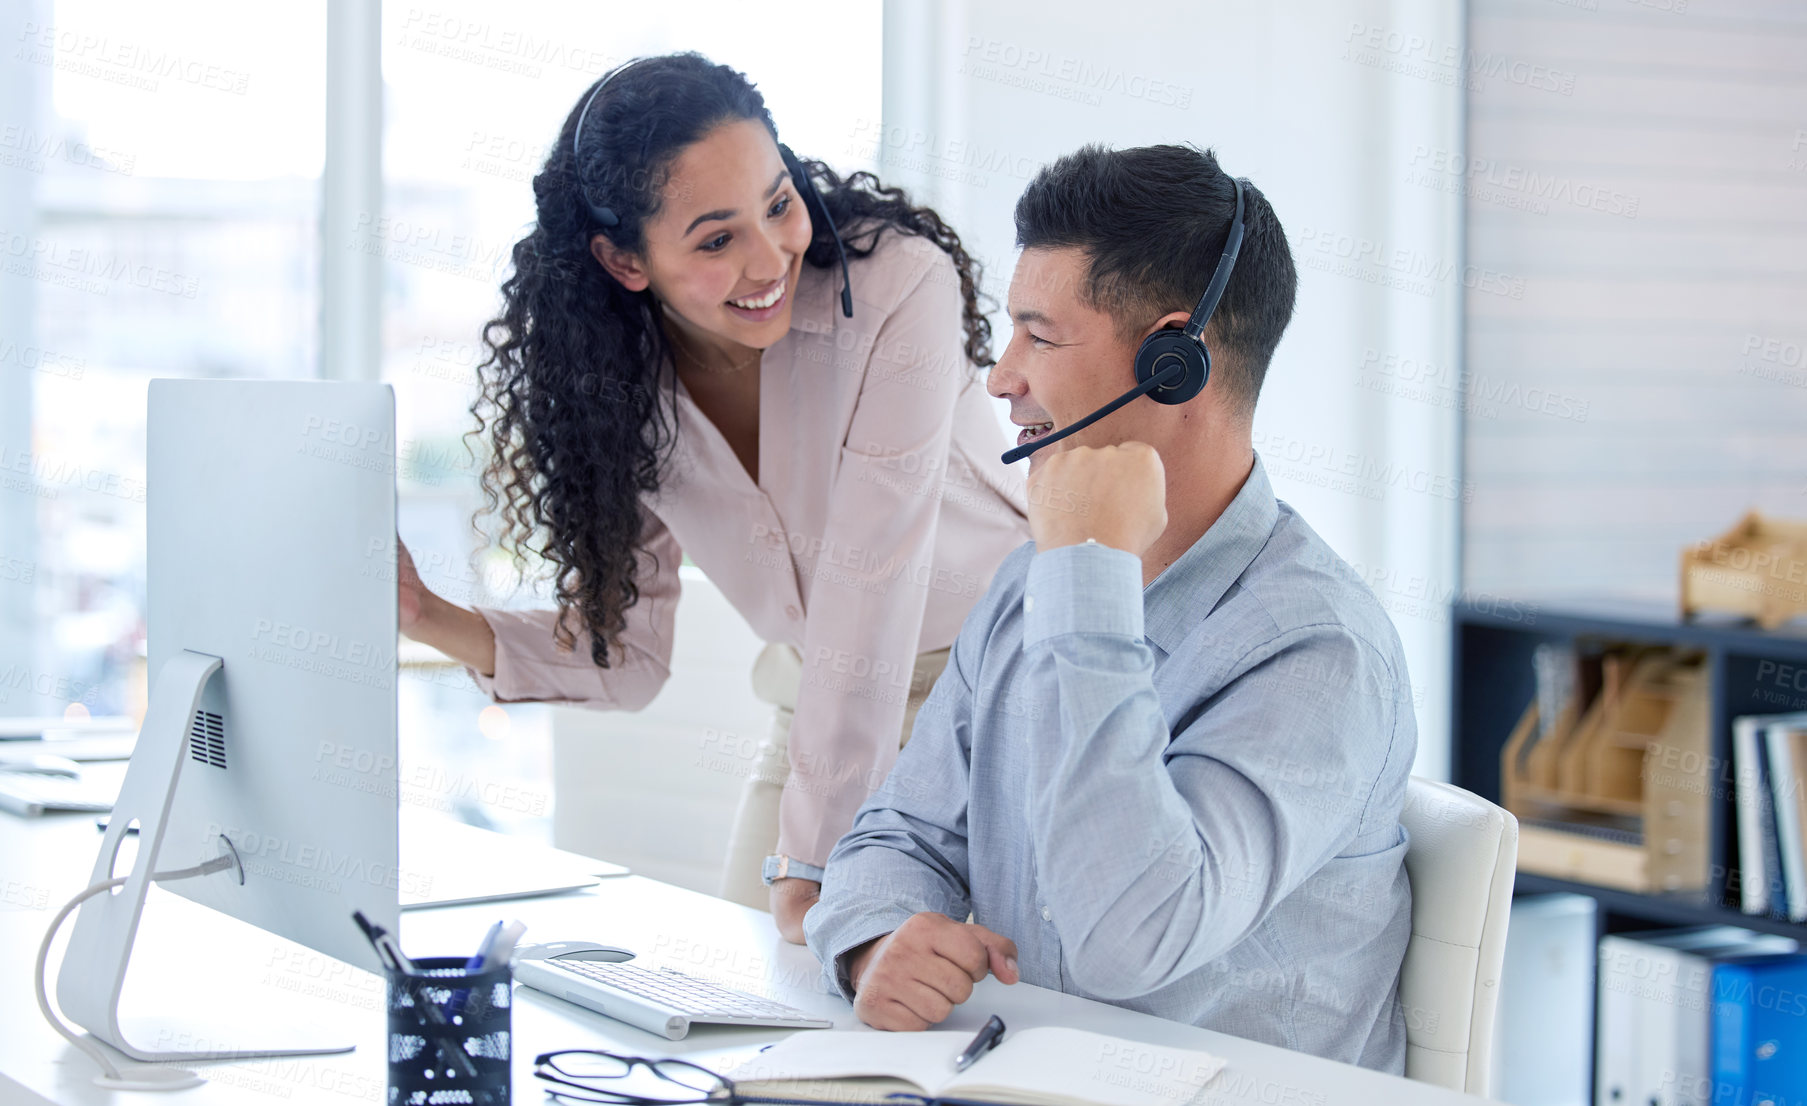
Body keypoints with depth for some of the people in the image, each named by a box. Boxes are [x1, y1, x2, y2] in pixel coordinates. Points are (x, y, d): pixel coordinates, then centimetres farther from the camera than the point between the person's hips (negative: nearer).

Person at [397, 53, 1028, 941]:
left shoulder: (897, 284, -24)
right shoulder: (618, 384, -8)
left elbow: (869, 586, -27)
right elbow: (626, 655, -2)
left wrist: (812, 862, -28)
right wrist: (430, 620, -18)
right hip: (822, 720, 5)